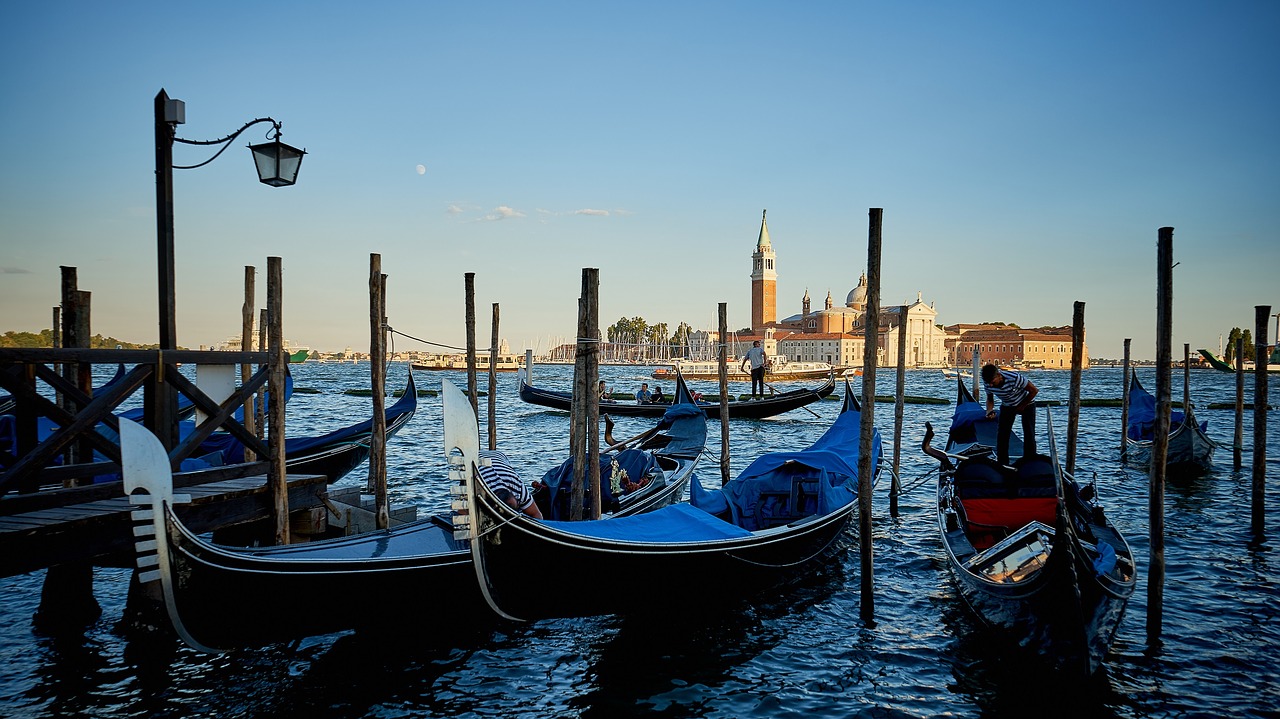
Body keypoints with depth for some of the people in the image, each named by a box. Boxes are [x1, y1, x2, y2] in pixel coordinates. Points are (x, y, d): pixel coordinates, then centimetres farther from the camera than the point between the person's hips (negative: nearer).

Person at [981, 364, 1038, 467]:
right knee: (1002, 434, -3)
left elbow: (1034, 391, -23)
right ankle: (1002, 464, 6)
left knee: (1029, 434, -9)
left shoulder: (1015, 378, -38)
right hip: (1007, 406, 4)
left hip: (1026, 403, -4)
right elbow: (990, 398, -5)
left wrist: (1021, 407, -14)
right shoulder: (987, 383, -24)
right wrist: (990, 410, -26)